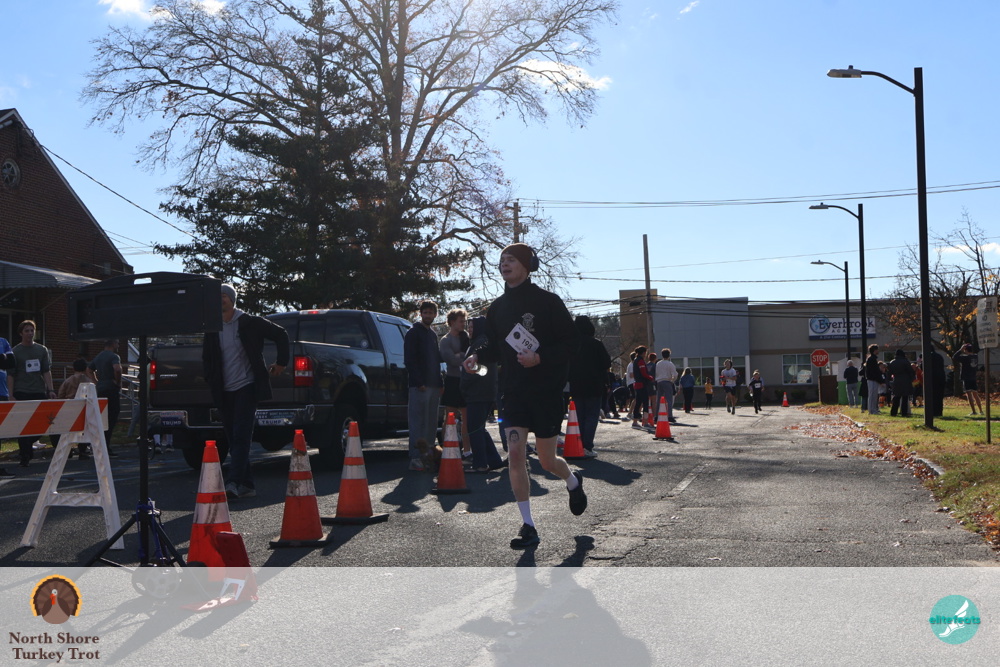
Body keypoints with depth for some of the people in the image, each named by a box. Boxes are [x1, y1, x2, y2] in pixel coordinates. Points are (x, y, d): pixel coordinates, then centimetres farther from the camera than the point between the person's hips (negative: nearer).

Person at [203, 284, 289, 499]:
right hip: (225, 392, 5)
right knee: (233, 439, 5)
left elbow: (280, 334, 5)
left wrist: (281, 362, 4)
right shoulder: (213, 330, 10)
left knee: (241, 436, -14)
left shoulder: (250, 323, -2)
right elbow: (207, 358, 22)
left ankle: (234, 483, -21)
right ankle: (247, 485, 11)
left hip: (247, 387, -5)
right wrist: (211, 382, 10)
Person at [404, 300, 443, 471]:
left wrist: (439, 383, 15)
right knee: (418, 423, -10)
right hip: (420, 386, -8)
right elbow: (409, 359, -10)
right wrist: (419, 382, -18)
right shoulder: (413, 333, -3)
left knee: (431, 423, 9)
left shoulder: (432, 334, 21)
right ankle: (415, 458, -10)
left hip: (433, 385, 8)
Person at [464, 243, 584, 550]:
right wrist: (477, 355, -6)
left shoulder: (547, 301, -8)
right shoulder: (497, 307, 8)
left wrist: (540, 357, -22)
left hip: (547, 390, -4)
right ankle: (528, 526, 0)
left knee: (546, 461, 3)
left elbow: (570, 342, -8)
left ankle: (573, 481, 40)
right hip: (514, 390, 4)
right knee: (515, 454, -8)